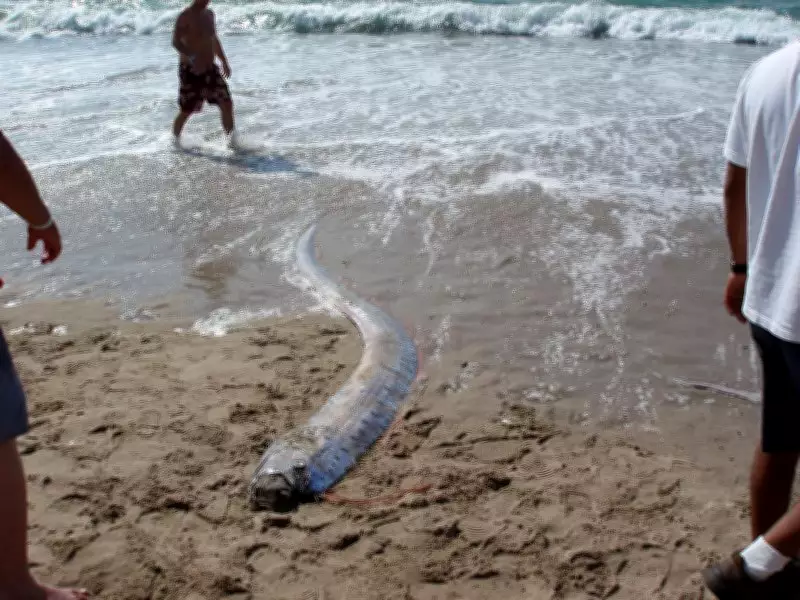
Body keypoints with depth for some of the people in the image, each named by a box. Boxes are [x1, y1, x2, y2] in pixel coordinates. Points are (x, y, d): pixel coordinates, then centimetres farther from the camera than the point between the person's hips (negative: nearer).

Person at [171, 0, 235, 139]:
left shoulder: (209, 14, 11)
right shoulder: (185, 17, -12)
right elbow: (176, 42, -25)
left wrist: (224, 62, 23)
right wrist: (191, 57, -41)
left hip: (210, 69, 6)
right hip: (191, 70, -6)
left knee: (227, 104, 1)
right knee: (186, 111, 1)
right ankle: (175, 141, 21)